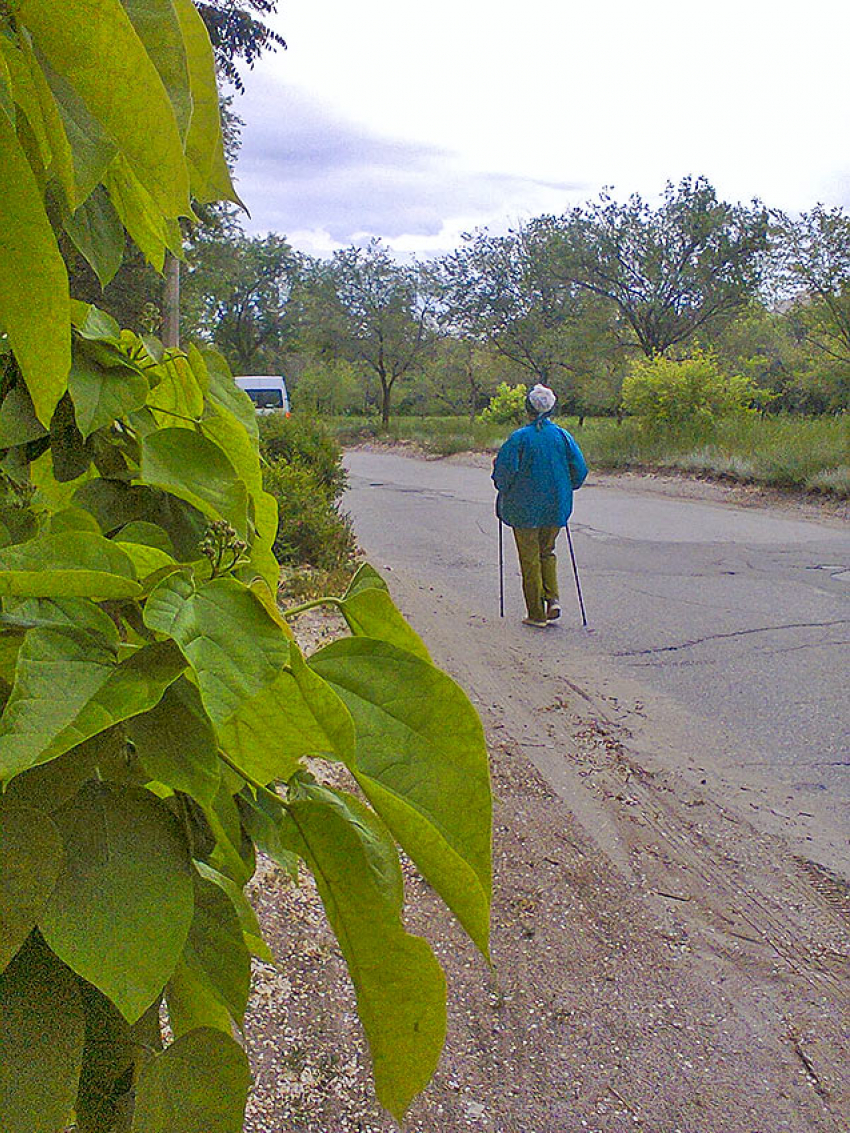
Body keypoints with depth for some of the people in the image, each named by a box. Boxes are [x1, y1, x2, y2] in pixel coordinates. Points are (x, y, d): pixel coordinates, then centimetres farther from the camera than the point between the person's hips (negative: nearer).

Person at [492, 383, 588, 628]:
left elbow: (504, 468, -16)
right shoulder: (562, 435, -1)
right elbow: (580, 469, 2)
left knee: (530, 559, 6)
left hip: (525, 508, -4)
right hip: (555, 506, 4)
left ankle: (537, 614, 9)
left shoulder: (520, 438, -13)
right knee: (547, 552, 22)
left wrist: (504, 488, 5)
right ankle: (552, 599, 6)